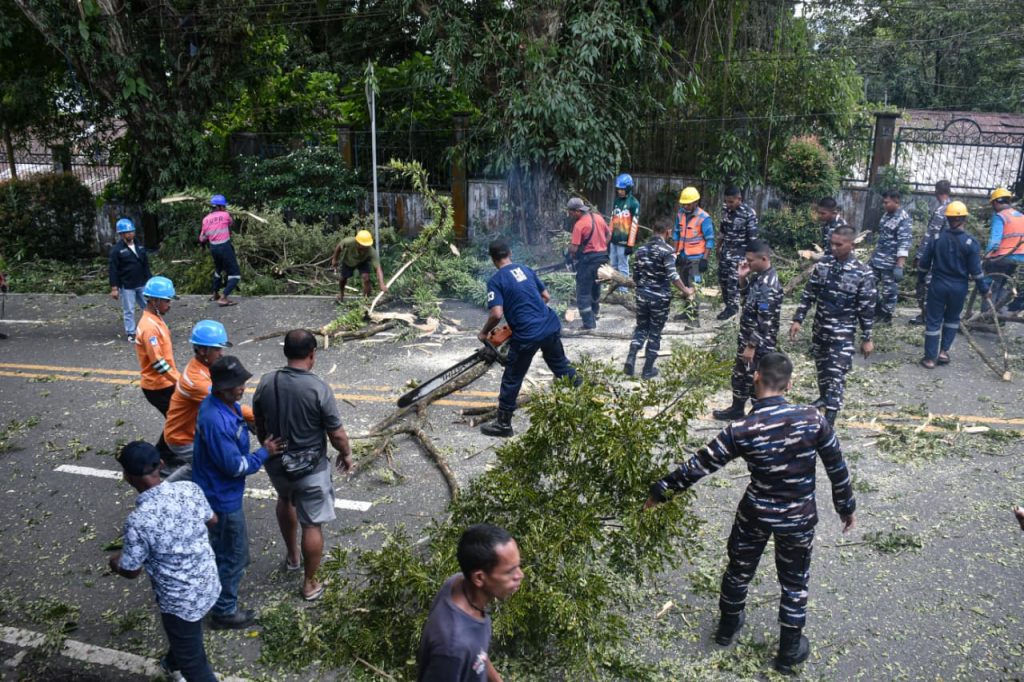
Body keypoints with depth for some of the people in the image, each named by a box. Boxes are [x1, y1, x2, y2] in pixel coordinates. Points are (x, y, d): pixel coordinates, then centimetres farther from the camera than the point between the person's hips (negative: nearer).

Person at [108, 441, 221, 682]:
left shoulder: (138, 520, -30)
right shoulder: (190, 489, -15)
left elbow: (131, 571, -14)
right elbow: (213, 520, 5)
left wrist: (115, 561, 8)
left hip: (181, 601, -7)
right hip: (208, 584, 7)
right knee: (188, 636, 37)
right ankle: (176, 660, 65)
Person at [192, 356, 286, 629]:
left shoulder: (226, 404, -3)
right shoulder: (217, 421, -34)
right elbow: (235, 466, -26)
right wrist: (265, 452, -16)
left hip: (219, 492, 10)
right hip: (222, 497, -10)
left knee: (225, 548, 28)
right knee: (234, 554, 8)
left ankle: (221, 593, 48)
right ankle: (224, 612, 25)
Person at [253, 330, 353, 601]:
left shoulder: (266, 382, -10)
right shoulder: (319, 389, -23)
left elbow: (259, 426, 4)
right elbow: (337, 434, -16)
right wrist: (346, 454, 4)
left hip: (276, 463, 5)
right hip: (311, 468, -5)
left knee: (285, 500, 34)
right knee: (313, 524, 12)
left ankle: (292, 557, 49)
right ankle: (310, 583, 24)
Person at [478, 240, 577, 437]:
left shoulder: (495, 280, -6)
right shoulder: (526, 270, 12)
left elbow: (497, 314, -17)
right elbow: (546, 296, 18)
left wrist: (484, 332, 0)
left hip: (527, 336, -5)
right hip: (551, 326, 5)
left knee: (512, 379, 10)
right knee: (562, 367, 25)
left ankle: (503, 424, 19)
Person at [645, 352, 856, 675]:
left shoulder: (741, 430, -22)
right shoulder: (812, 418, -19)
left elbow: (698, 466, -15)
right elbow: (837, 467, -7)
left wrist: (659, 490, -2)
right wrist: (847, 507, 9)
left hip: (755, 514, 0)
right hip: (798, 518, 1)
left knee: (739, 571, 24)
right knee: (794, 583, 21)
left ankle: (727, 626, 47)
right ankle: (789, 651, 36)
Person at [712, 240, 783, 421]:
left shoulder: (768, 287, -27)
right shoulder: (759, 276, 2)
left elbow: (764, 324, -26)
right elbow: (747, 295, 20)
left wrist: (752, 347, -21)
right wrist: (742, 277, 2)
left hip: (760, 344, -10)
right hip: (747, 338, 10)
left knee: (756, 382, 4)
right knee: (739, 374, 23)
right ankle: (736, 409, 40)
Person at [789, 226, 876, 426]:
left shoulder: (863, 273, -13)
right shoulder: (823, 264, -2)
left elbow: (867, 308, -8)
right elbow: (808, 294, 5)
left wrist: (866, 338, -6)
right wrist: (798, 319, 0)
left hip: (843, 332, -5)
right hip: (819, 327, 5)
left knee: (836, 374, -6)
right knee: (821, 367, 20)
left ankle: (830, 418, -1)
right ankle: (824, 397, 43)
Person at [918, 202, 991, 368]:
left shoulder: (937, 238, -5)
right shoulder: (971, 243, -9)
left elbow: (923, 264, 0)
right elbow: (975, 271, -7)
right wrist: (985, 290, 4)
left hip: (938, 284, 0)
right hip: (959, 287, 0)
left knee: (933, 321, 6)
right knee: (952, 319, 21)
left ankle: (930, 358, 8)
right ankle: (944, 351, 17)